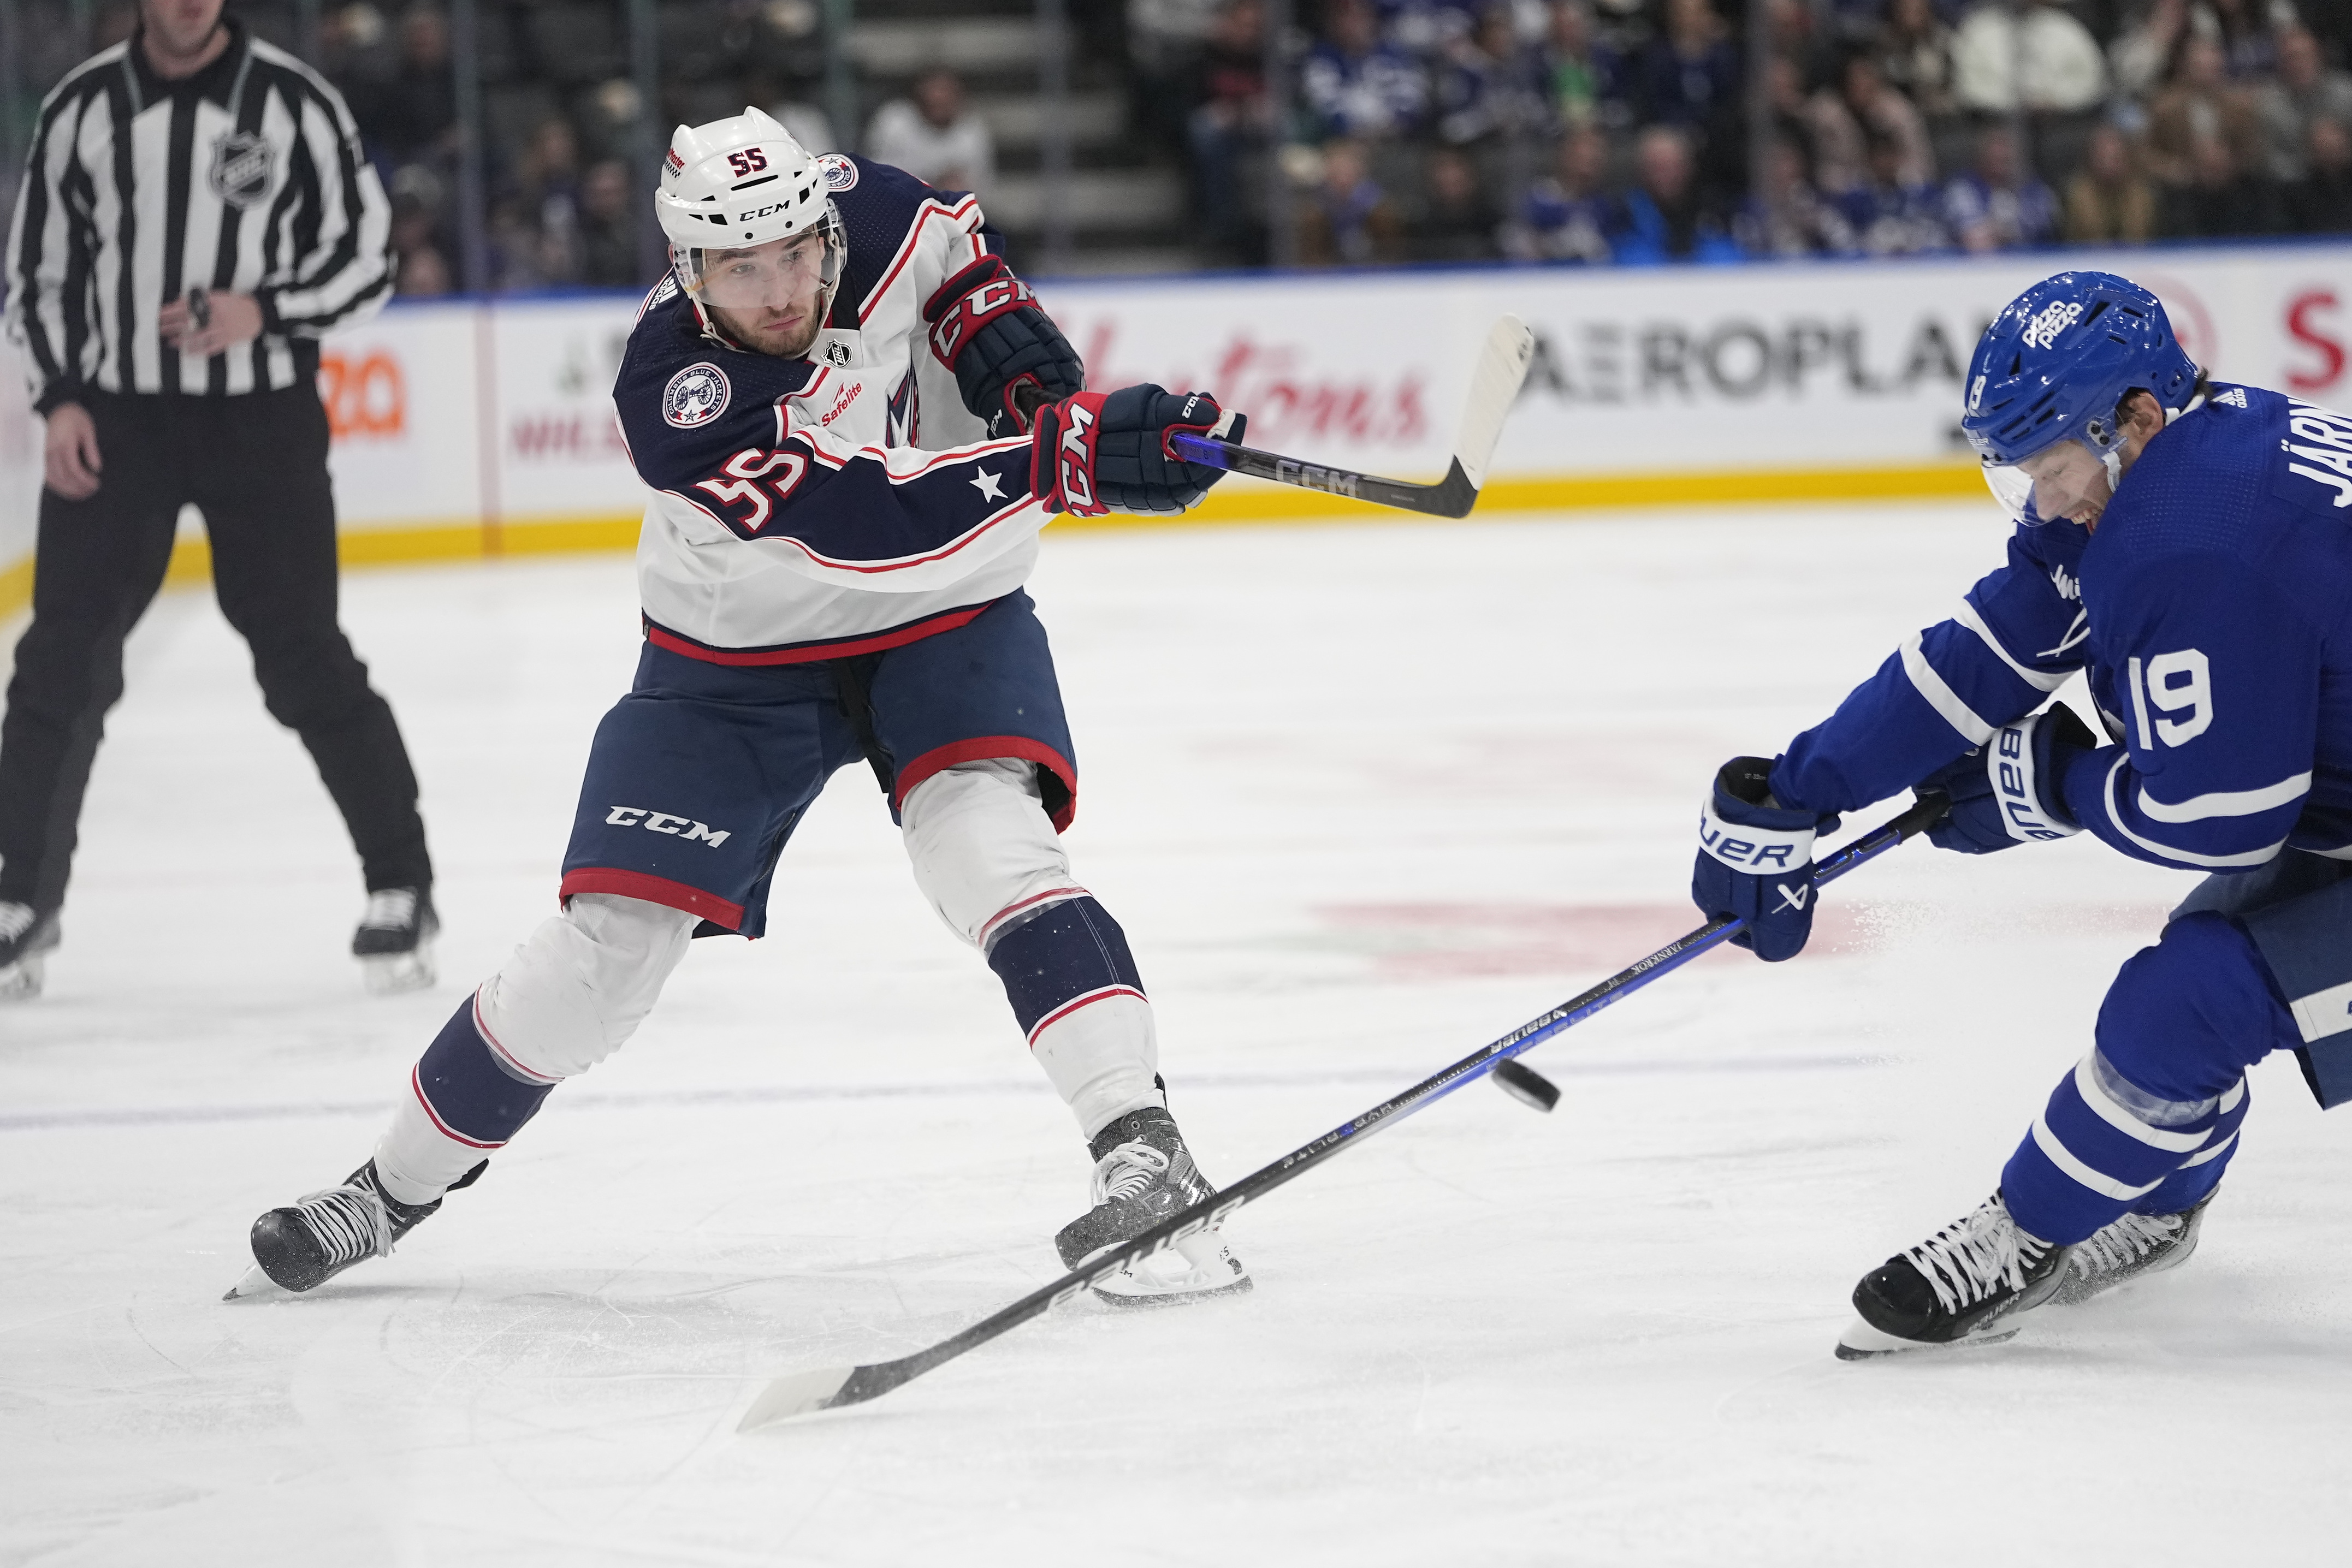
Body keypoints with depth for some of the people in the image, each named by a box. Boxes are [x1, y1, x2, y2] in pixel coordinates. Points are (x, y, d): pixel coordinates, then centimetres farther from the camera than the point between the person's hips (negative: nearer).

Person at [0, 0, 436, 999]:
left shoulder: (293, 103, -4)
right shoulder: (82, 109, 3)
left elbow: (366, 261, -1)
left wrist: (265, 311, -18)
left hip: (263, 419, -2)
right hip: (113, 418, 2)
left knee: (302, 662, -4)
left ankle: (401, 891, 7)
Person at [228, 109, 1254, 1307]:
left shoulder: (857, 209, -18)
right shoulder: (673, 394, -32)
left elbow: (941, 236, 9)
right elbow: (871, 526, -42)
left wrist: (1002, 332, -11)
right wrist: (1072, 458, -50)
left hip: (941, 621, 2)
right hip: (736, 656, -2)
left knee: (986, 841, -26)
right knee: (609, 941, -2)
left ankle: (1143, 1154, -30)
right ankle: (396, 1185, 18)